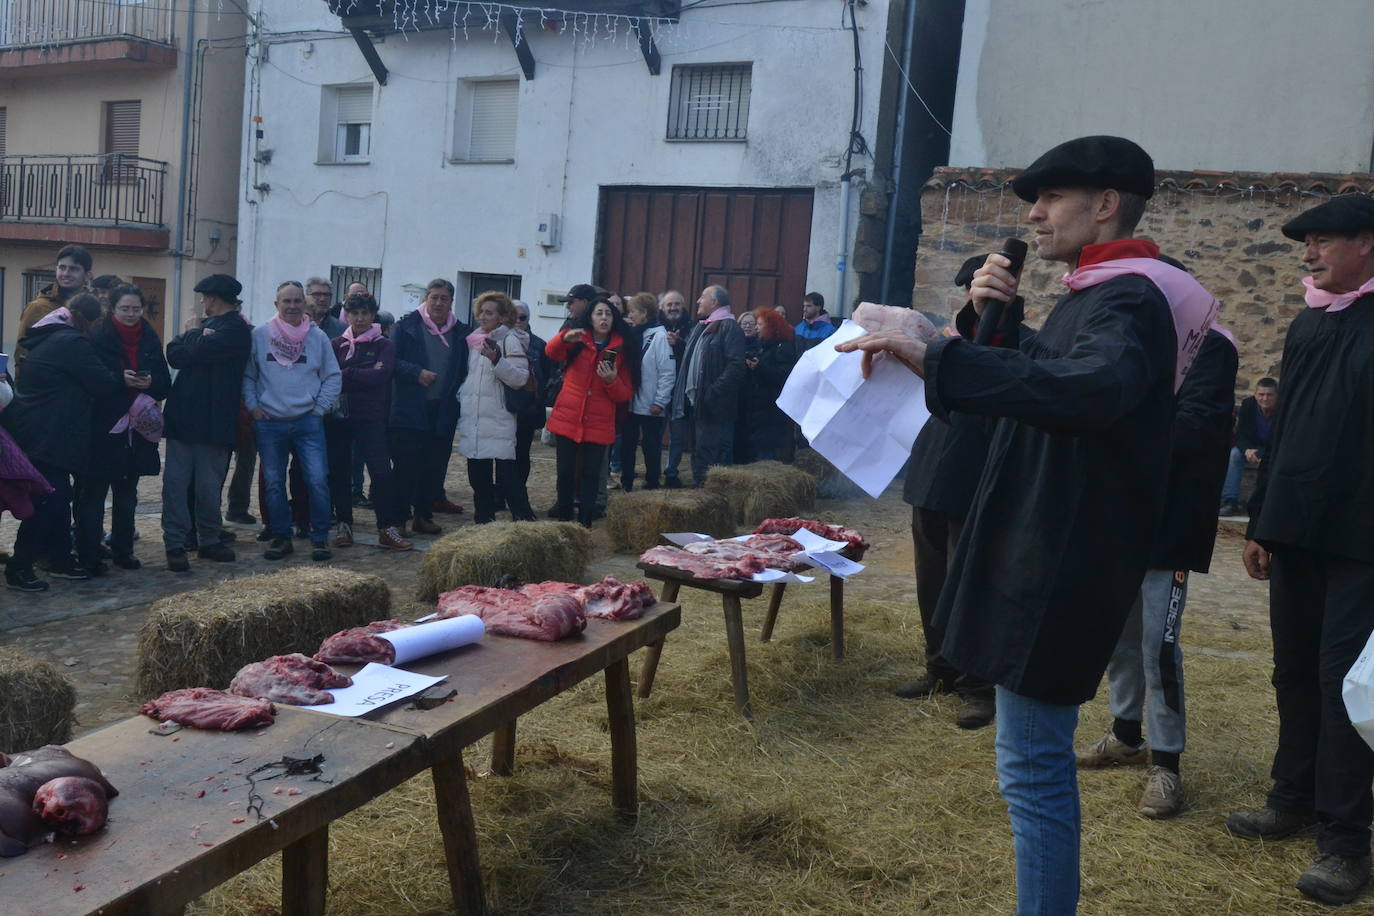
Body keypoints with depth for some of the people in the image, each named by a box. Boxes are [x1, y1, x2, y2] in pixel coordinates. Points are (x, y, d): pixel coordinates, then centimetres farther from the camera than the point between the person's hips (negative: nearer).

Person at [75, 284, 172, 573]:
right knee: (93, 492, -1)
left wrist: (150, 382, -13)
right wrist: (121, 379, -22)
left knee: (127, 494, 13)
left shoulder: (150, 339, 8)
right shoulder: (97, 336, -4)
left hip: (135, 427, 4)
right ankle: (87, 556, 4)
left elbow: (165, 384, 7)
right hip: (102, 427, -4)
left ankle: (123, 550, 24)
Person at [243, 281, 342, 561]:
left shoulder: (318, 336, 2)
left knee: (318, 481, -7)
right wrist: (252, 406, 0)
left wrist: (319, 409, -1)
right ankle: (280, 536, 21)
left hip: (308, 422, -1)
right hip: (269, 423, 1)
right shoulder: (259, 335, 2)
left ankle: (319, 538, 6)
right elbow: (247, 375, 8)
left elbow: (333, 377, 6)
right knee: (274, 483, 8)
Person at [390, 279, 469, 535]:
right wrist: (417, 373, -15)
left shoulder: (460, 332, 9)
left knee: (435, 467, 8)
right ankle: (400, 517, 8)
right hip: (409, 409, -3)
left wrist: (458, 394, 2)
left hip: (443, 411, 3)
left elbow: (464, 370, 15)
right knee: (405, 466, -1)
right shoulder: (407, 326, 0)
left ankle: (423, 516, 20)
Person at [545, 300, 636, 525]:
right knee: (565, 471, 5)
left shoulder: (622, 351, 6)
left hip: (598, 424, 0)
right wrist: (565, 338, -37)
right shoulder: (576, 342, 5)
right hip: (567, 419, 0)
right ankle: (563, 515, 21)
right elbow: (552, 352, -17)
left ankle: (585, 522, 8)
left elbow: (625, 395, 4)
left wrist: (612, 380, -17)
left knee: (590, 474, 1)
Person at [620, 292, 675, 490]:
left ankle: (652, 485, 15)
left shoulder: (659, 336, -13)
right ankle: (626, 483, 23)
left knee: (651, 446, 4)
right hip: (631, 401, 7)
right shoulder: (635, 334, 10)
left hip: (650, 405, -7)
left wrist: (660, 402, -15)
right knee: (627, 443, 12)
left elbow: (668, 372, -15)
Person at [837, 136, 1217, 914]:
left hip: (1063, 563, -10)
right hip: (1045, 550, 10)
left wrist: (933, 356, -42)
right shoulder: (1100, 295, 16)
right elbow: (1036, 382, 22)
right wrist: (994, 317, 5)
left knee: (1033, 763, -2)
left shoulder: (1131, 299, -16)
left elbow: (1088, 387, -38)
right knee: (1039, 755, 19)